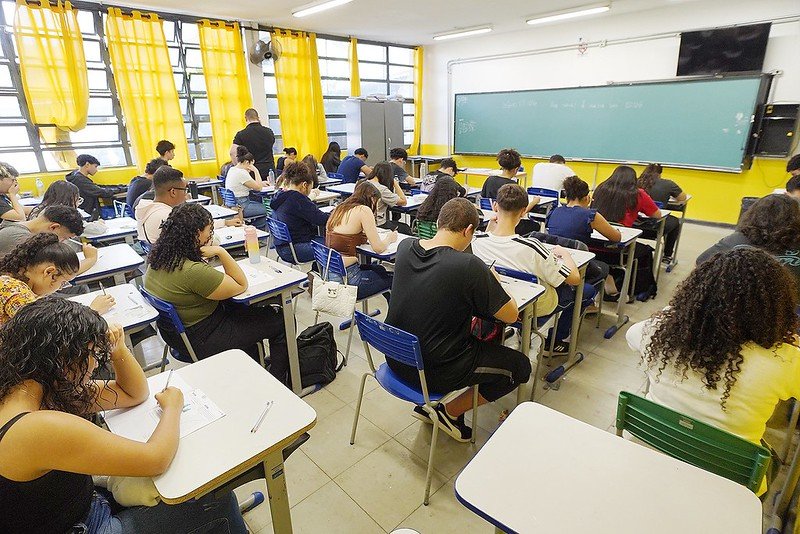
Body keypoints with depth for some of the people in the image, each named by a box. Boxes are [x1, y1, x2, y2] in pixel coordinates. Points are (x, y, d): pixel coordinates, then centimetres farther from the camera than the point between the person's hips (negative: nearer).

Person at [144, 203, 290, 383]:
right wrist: (221, 252, -21)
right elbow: (241, 286, -21)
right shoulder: (193, 272, -33)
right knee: (281, 322, -1)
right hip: (201, 341, -9)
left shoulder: (160, 257, -5)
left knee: (250, 309, 26)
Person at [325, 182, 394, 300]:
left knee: (379, 269, 28)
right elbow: (378, 248, -14)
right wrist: (389, 239, 6)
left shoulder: (340, 208, 11)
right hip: (346, 278, -9)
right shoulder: (363, 210, -12)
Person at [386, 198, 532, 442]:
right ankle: (451, 412, 13)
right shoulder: (469, 266, -25)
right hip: (434, 372, -6)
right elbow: (511, 315, -12)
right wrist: (493, 282, 4)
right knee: (520, 366, 10)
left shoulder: (404, 247, -6)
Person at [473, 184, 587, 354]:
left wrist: (491, 226, -5)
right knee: (588, 290, 19)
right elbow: (574, 278, -23)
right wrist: (564, 253, -6)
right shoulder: (530, 247, -35)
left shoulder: (478, 241, -21)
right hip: (536, 306, -5)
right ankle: (556, 341, 27)